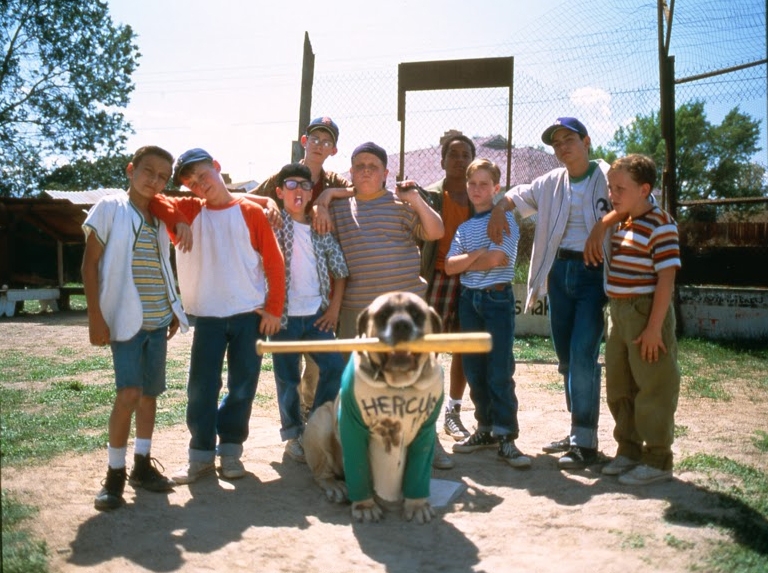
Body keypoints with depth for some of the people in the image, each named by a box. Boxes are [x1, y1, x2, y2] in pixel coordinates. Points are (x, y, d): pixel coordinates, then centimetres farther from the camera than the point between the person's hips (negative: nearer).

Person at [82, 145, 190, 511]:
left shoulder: (160, 217, 12)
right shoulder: (110, 209, -3)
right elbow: (89, 265, -6)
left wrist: (174, 311, 14)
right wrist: (95, 317, -12)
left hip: (158, 321, 6)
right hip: (125, 319, -6)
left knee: (150, 393, 10)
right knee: (129, 394, -13)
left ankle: (142, 465, 22)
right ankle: (114, 474, 0)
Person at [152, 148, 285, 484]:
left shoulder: (250, 211, 0)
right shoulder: (189, 211, 6)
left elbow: (274, 261, -1)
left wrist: (274, 308, -4)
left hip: (251, 314, -1)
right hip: (207, 316, 1)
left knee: (243, 386, 6)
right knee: (202, 388, 1)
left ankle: (230, 449, 22)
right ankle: (201, 454, 16)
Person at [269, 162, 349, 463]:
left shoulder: (320, 229, 7)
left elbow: (339, 269, 10)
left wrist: (334, 307, 4)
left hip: (316, 314, 3)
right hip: (284, 315, -3)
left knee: (336, 367, 1)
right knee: (287, 379, 5)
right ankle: (294, 435, 21)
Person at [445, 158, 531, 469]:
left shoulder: (505, 219, -2)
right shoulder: (464, 227, 13)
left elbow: (497, 259, -16)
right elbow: (449, 266, 2)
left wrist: (465, 263, -2)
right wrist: (477, 254, -13)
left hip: (497, 298, -6)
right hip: (469, 299, 6)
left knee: (500, 371, -6)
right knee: (474, 370, 10)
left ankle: (505, 437, -1)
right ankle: (486, 428, 21)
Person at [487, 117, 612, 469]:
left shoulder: (608, 177, -3)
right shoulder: (551, 183, 13)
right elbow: (517, 195, 28)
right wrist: (498, 209, 7)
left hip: (594, 273, -6)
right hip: (560, 271, 6)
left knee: (583, 356, -13)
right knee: (565, 358, 10)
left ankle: (586, 443, -5)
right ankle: (577, 433, 22)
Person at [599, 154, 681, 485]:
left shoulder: (660, 225, -15)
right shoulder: (622, 223, 11)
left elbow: (666, 278, -18)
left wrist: (654, 327, -20)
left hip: (646, 314, -9)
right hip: (618, 312, 9)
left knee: (653, 390, 1)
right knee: (619, 389, 16)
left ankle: (657, 461, 14)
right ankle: (629, 451, 31)